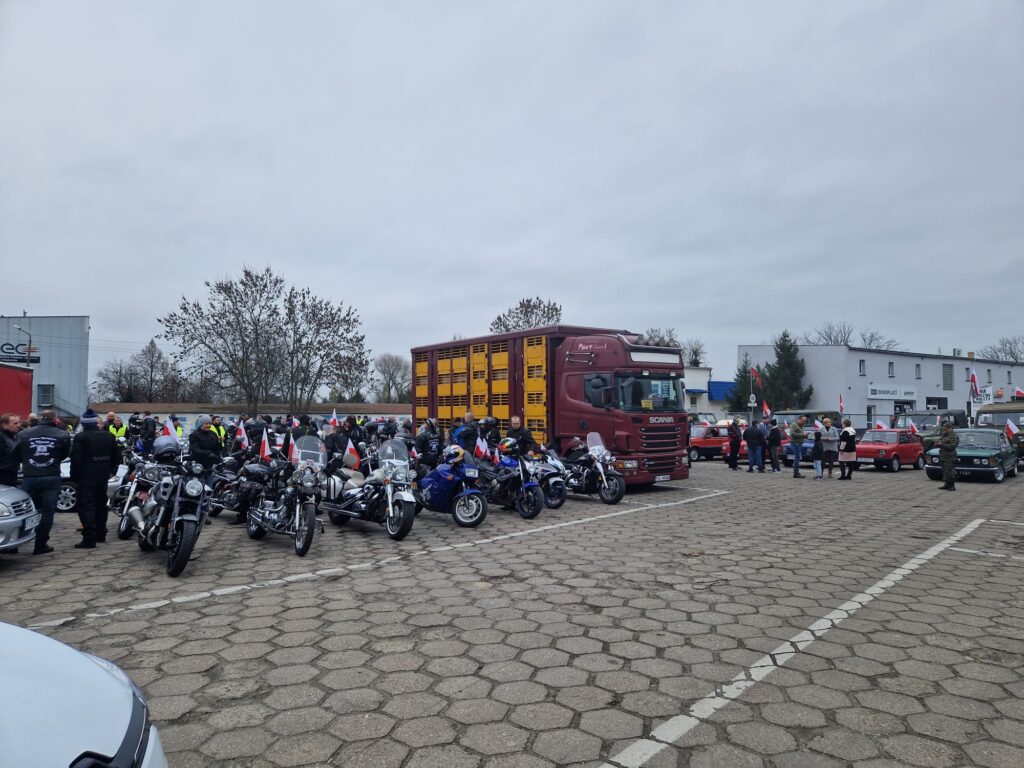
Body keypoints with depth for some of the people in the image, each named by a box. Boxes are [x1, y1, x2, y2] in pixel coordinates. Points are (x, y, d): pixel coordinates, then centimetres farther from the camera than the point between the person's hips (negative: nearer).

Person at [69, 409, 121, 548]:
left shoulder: (80, 437, -12)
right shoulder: (109, 436, 8)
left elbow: (76, 459, -15)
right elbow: (117, 456, 15)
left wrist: (74, 475, -4)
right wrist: (112, 470, 24)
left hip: (86, 477, -6)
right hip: (103, 476, 7)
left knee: (86, 506, -7)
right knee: (101, 504, 18)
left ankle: (89, 539, -14)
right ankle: (101, 534, 26)